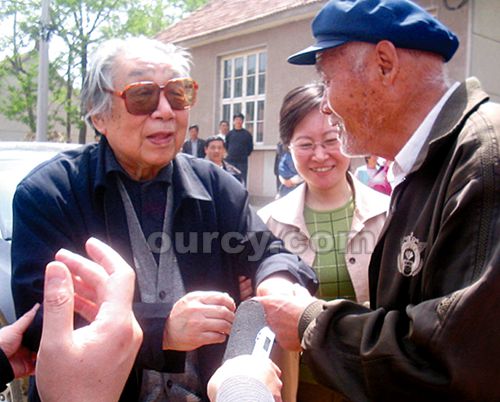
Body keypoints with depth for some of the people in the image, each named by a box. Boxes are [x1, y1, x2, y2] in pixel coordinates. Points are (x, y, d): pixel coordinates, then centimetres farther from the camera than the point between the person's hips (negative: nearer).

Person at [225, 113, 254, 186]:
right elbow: (226, 146, 16)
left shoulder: (247, 134, 3)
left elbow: (250, 148, 9)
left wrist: (244, 155, 5)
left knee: (242, 181, -1)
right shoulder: (229, 133, 7)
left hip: (242, 162, -1)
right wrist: (230, 154, 10)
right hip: (230, 161, 2)